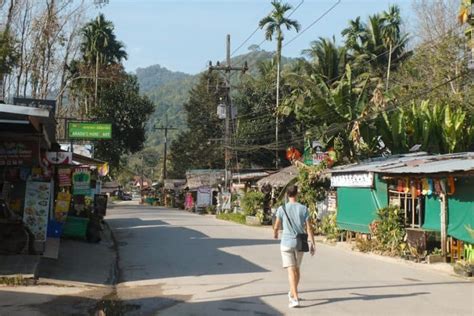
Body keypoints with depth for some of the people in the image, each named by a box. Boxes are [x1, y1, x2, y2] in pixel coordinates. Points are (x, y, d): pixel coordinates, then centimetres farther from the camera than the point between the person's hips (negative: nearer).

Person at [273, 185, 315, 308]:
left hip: (287, 243, -2)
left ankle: (295, 298, -15)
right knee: (297, 269, 19)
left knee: (291, 270, -4)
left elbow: (276, 226, 3)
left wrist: (275, 234, 26)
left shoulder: (282, 209, -7)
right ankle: (292, 293, 36)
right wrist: (312, 244, -2)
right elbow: (309, 228, -6)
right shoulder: (303, 209, -3)